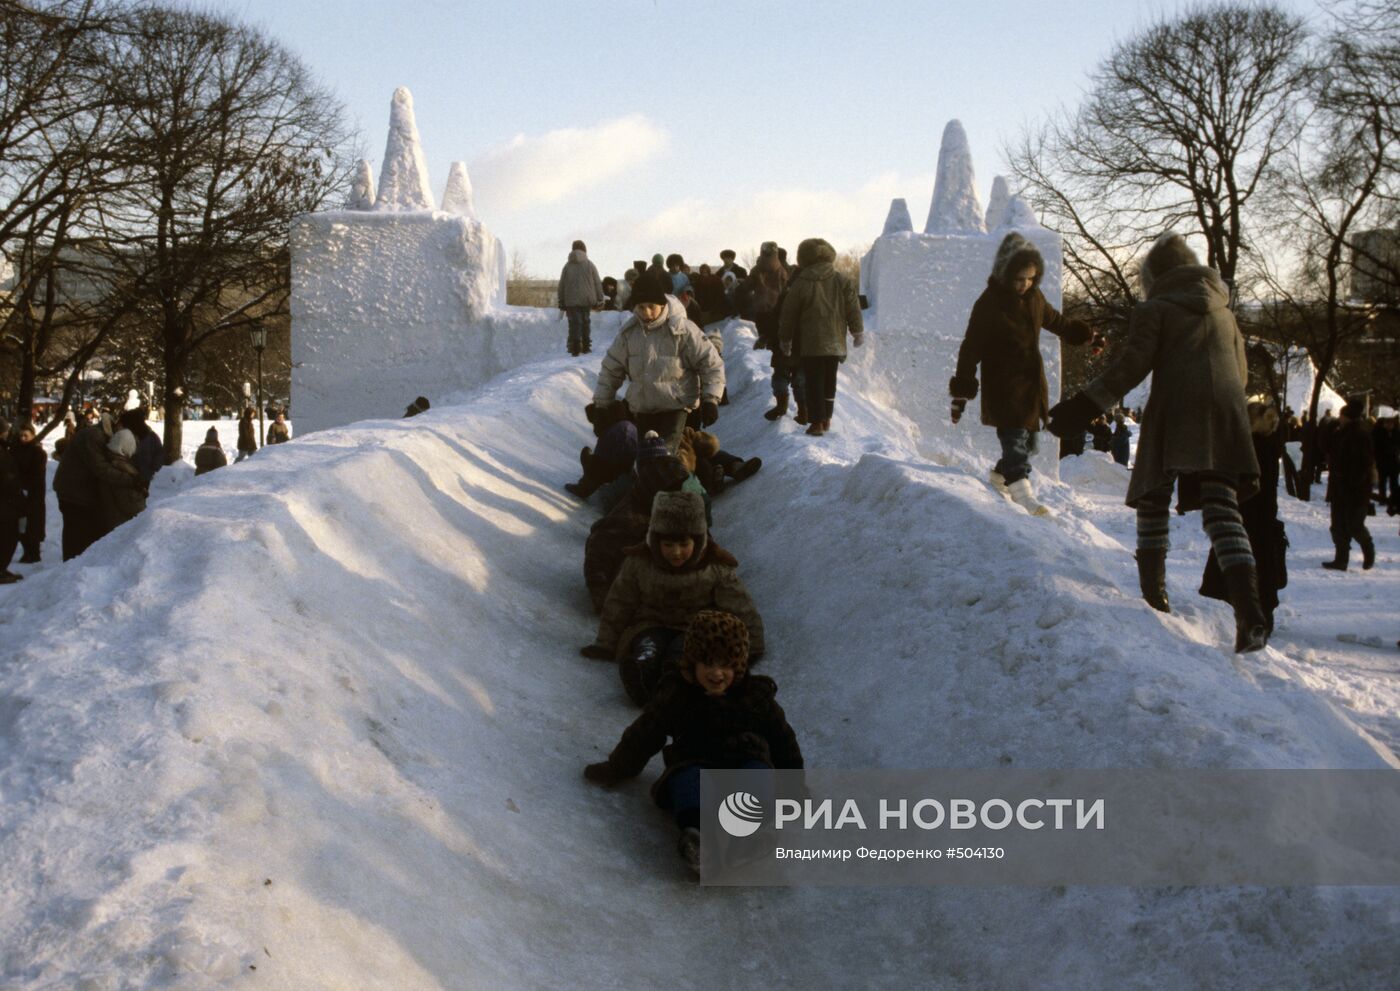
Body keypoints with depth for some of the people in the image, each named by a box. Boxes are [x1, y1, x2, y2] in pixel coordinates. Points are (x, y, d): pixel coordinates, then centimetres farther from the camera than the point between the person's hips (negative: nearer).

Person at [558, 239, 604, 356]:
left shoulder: (567, 266, 5)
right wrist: (599, 300, 8)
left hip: (571, 301, 0)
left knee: (575, 324, -2)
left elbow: (561, 286, 8)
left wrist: (562, 304, 14)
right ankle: (586, 347, 17)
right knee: (585, 323, 13)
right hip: (587, 300, 0)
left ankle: (575, 348, -12)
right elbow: (597, 284, 1)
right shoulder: (590, 265, 1)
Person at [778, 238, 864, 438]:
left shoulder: (800, 284, -8)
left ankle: (817, 421, -4)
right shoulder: (842, 281, 0)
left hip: (810, 344, -3)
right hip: (835, 343, 3)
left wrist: (785, 341, 10)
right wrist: (858, 332, 16)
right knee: (830, 380, 17)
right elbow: (853, 309, 3)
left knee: (813, 382, 2)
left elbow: (788, 315, -2)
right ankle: (827, 418, 24)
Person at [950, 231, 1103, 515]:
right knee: (1015, 439, -18)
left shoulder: (1034, 297, 7)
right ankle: (1022, 491, -24)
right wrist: (961, 393, -16)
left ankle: (1000, 475, 35)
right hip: (1003, 386, -7)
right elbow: (971, 350, -14)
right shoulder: (988, 304, -13)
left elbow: (1056, 321, 28)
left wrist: (1086, 336, 33)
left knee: (1030, 441, 14)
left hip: (1032, 383, 7)